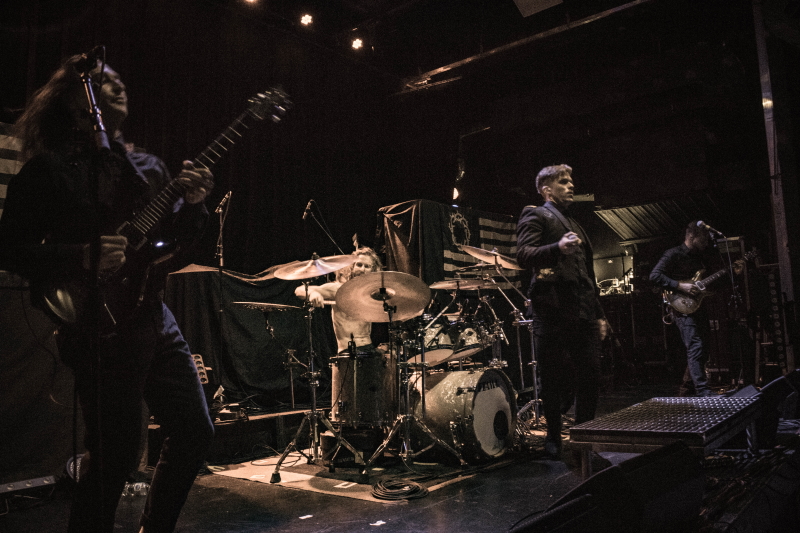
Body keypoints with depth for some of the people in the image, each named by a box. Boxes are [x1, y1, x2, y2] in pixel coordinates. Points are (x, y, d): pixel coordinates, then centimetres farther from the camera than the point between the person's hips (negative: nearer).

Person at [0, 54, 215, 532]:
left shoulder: (146, 166, 15)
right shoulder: (48, 169, -3)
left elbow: (172, 237, 15)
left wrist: (191, 204, -5)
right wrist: (84, 259, -20)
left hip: (154, 316, 7)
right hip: (100, 328, -6)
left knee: (196, 431, 10)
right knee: (116, 455, -2)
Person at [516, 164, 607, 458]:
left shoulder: (575, 224, 28)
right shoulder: (535, 215, 5)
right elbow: (524, 255, -14)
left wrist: (599, 313, 22)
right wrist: (558, 248, -30)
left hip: (583, 312, 7)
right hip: (553, 310, -7)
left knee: (590, 377, 5)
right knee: (555, 379, -1)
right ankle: (554, 439, 14)